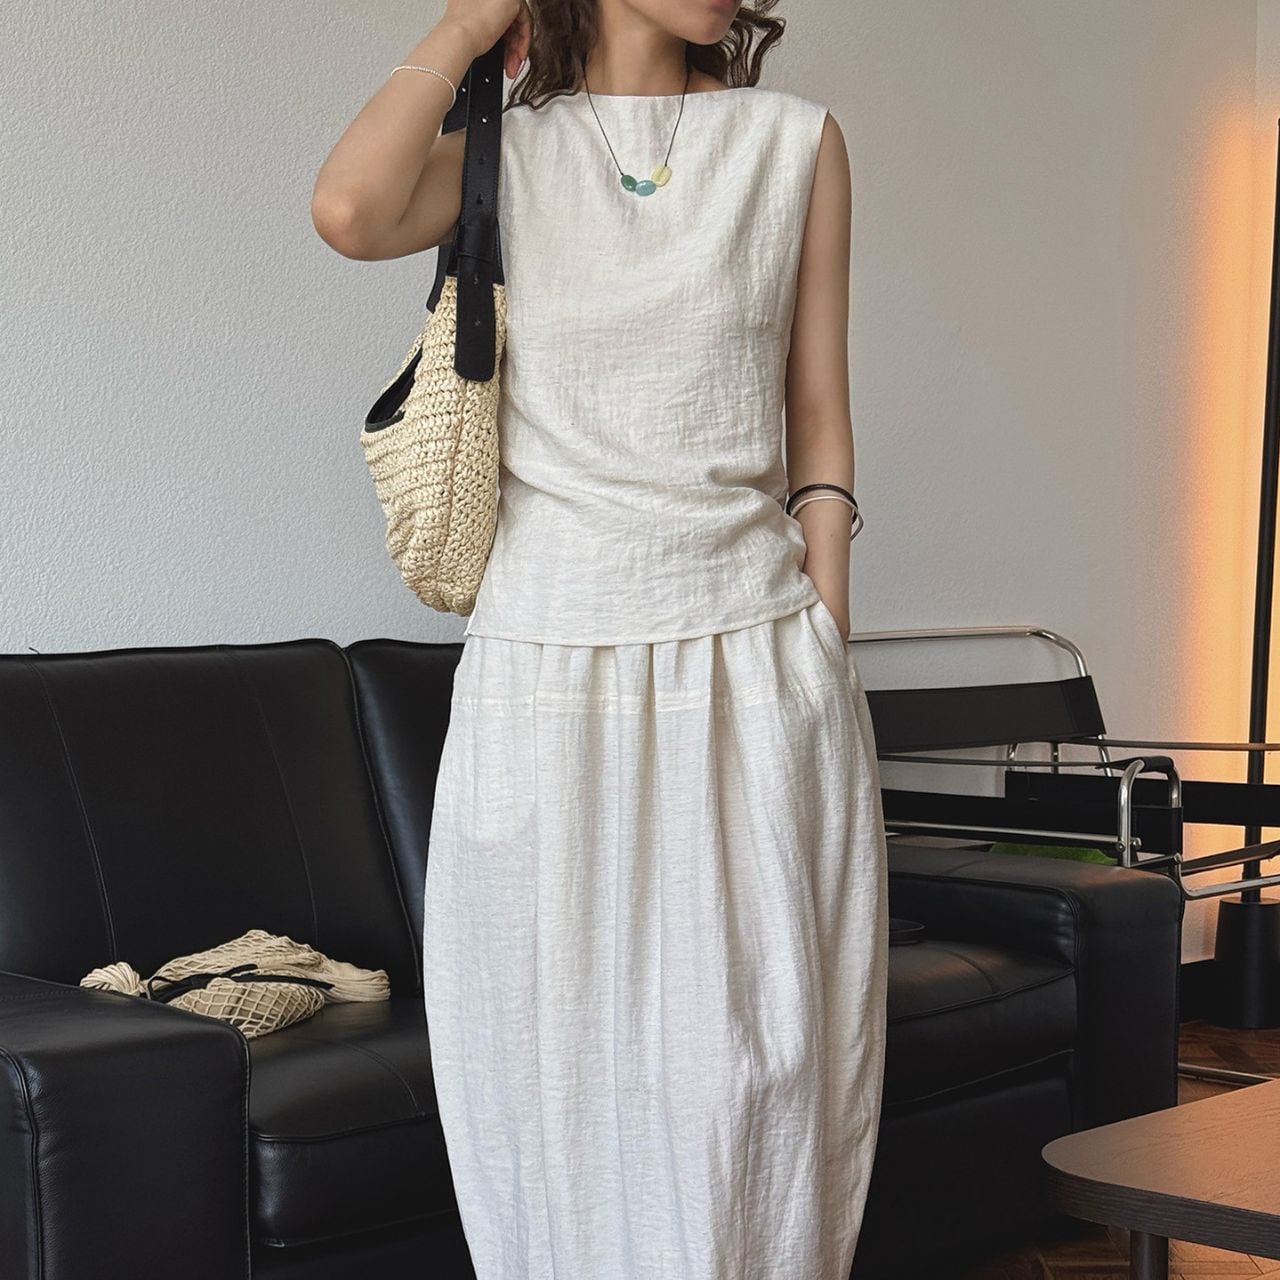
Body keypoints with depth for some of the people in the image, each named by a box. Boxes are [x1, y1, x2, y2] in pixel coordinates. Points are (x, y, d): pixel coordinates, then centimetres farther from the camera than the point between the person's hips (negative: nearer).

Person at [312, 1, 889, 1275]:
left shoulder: (794, 141, 8)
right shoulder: (503, 150, 5)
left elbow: (817, 417, 9)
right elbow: (349, 210, -18)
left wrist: (826, 633, 3)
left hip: (754, 661, 1)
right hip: (549, 658, 0)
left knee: (752, 1053, 3)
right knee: (563, 1054, 5)